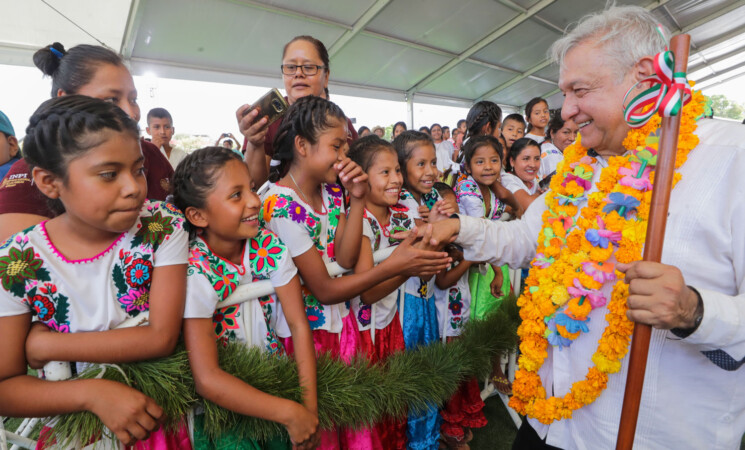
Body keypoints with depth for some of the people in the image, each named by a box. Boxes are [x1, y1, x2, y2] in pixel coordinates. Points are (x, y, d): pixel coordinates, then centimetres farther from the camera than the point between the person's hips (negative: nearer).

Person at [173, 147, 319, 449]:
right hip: (224, 402, -3)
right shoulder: (194, 273, -25)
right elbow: (207, 380, -26)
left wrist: (309, 406, -16)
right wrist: (290, 413, -24)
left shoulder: (269, 246, -14)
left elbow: (298, 324, -12)